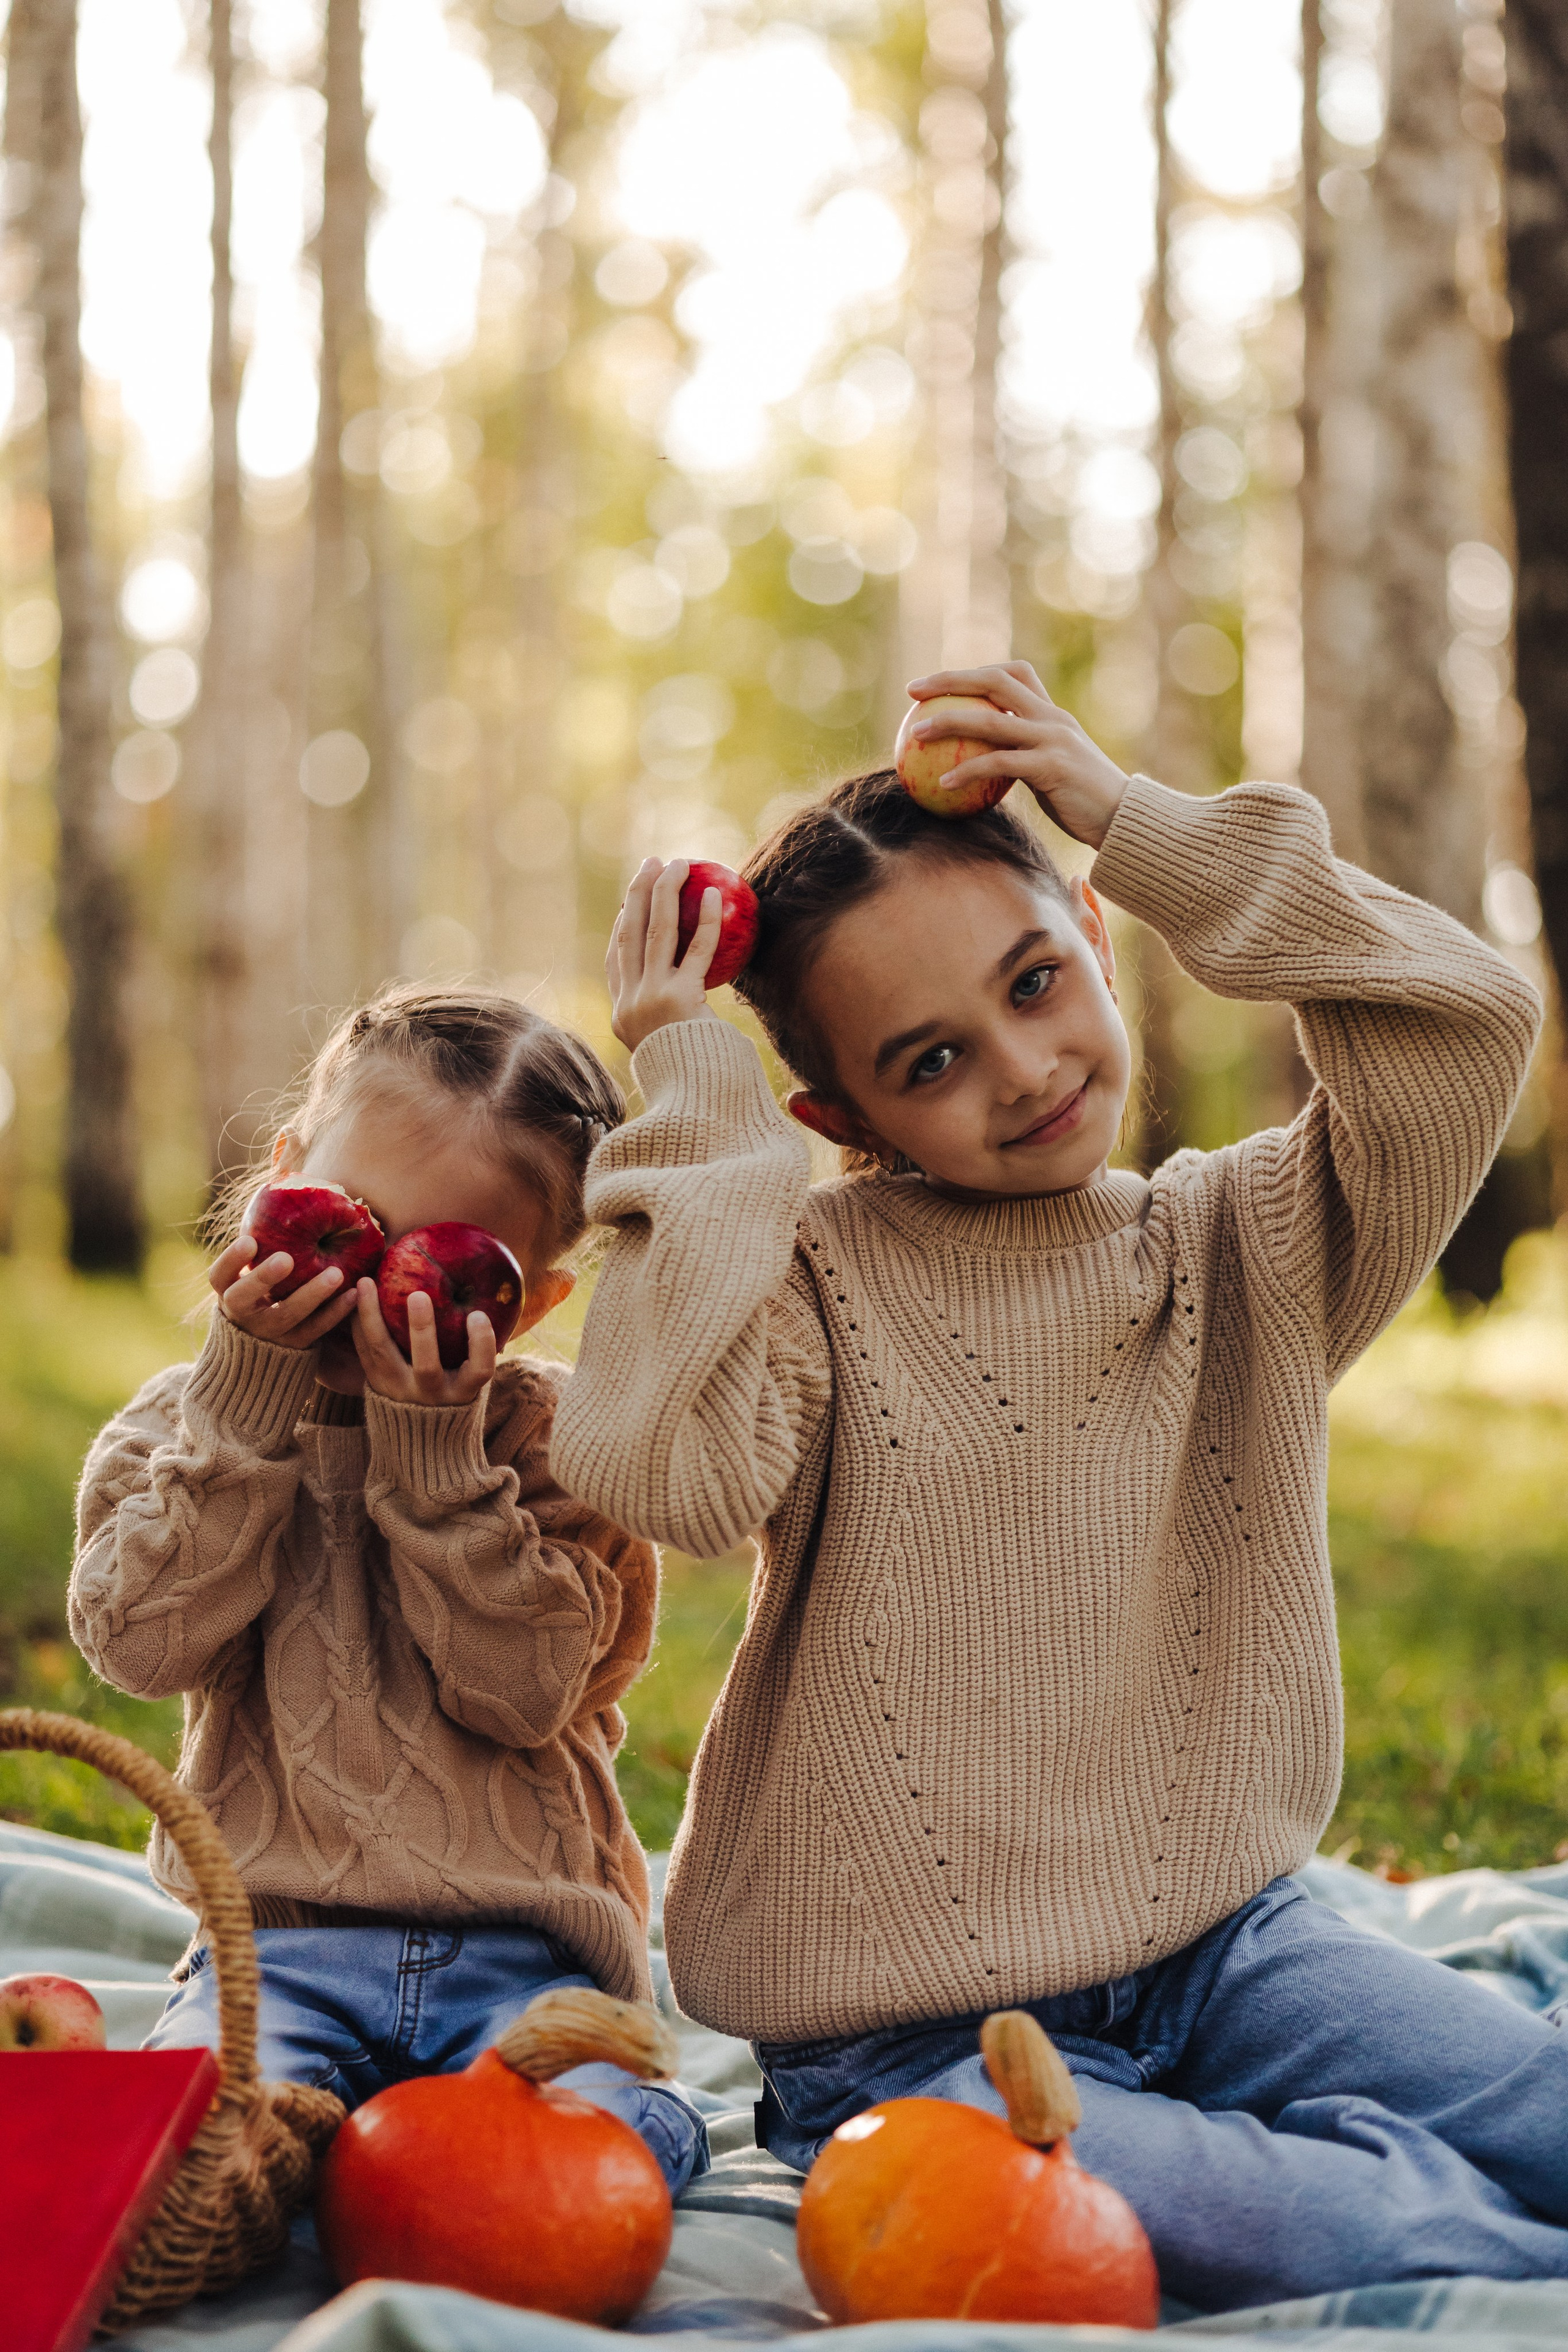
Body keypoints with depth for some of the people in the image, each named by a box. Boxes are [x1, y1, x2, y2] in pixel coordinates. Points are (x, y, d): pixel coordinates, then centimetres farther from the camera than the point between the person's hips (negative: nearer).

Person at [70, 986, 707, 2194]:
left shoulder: (552, 1434, 4)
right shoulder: (190, 1420, 9)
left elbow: (521, 1687, -9)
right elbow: (145, 1641, -9)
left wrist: (431, 1451, -17)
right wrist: (248, 1401, -14)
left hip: (521, 1950, 0)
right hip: (281, 1943, 0)